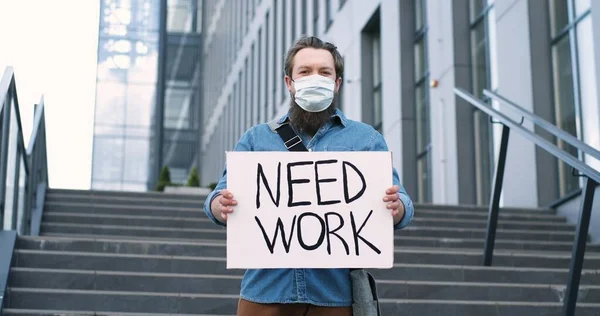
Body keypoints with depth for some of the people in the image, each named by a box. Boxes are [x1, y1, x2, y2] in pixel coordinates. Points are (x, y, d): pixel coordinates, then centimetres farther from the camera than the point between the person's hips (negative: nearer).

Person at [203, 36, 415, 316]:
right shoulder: (256, 138, 14)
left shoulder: (366, 138, 12)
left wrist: (396, 207, -19)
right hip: (265, 290, 1)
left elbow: (400, 204, 5)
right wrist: (222, 206, -17)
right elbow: (221, 198, 7)